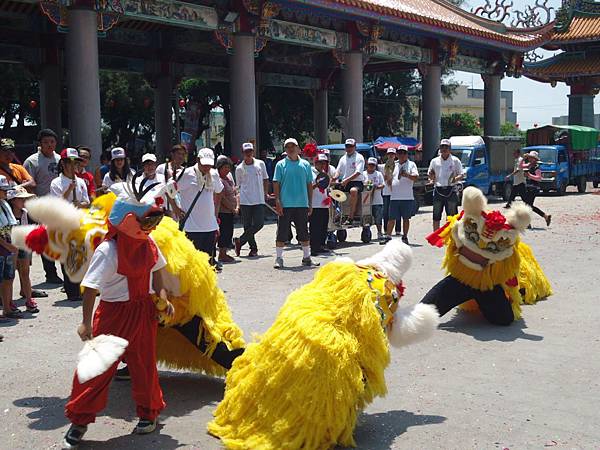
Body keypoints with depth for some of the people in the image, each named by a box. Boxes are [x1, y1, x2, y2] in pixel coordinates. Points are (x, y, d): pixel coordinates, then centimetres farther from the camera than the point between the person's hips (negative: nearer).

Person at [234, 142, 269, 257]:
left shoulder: (260, 164, 6)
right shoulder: (239, 168, 3)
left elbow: (265, 180, 17)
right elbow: (238, 186, 8)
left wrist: (265, 194, 11)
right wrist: (238, 203, 4)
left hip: (259, 200, 1)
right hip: (245, 201, -1)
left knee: (259, 224, -8)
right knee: (247, 226, 1)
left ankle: (240, 241, 8)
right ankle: (253, 248, 16)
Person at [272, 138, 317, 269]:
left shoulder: (305, 165, 9)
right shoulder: (281, 165, 1)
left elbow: (309, 184, 12)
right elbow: (276, 184, -1)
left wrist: (310, 204, 9)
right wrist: (277, 201, -10)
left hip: (302, 204, 3)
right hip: (285, 204, -2)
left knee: (304, 232, 11)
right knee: (282, 232, 0)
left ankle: (306, 258, 21)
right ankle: (278, 258, 8)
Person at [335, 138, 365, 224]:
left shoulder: (359, 157, 1)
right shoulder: (343, 158, 18)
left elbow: (358, 173, -12)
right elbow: (338, 171, 13)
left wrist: (347, 180, -23)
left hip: (356, 182, -6)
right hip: (343, 183, 6)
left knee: (353, 190, -38)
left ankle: (351, 217, -35)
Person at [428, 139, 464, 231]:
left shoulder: (455, 161, 6)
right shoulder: (434, 161, 12)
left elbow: (461, 175, 4)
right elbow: (430, 175, 16)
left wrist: (456, 178, -18)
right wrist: (431, 178, -8)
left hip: (451, 190, -2)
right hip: (438, 190, 2)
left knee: (452, 216, -2)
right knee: (436, 216, 5)